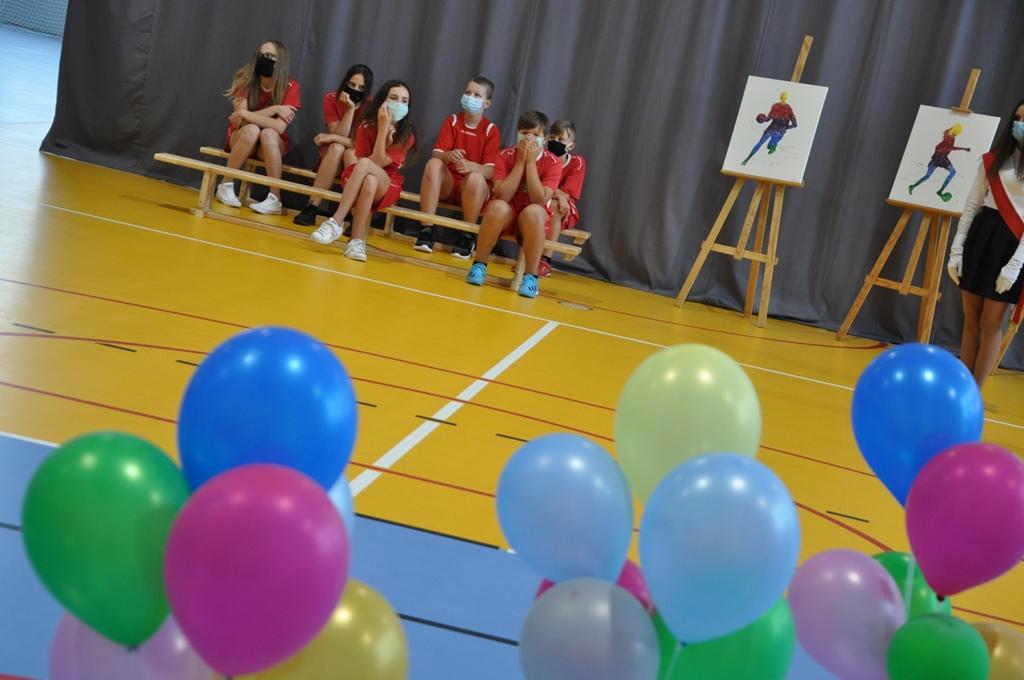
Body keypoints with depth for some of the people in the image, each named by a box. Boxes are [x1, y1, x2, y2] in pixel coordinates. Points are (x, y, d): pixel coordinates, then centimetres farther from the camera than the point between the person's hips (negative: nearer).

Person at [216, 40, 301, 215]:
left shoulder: (290, 87, -16)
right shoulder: (245, 80, -13)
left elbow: (280, 127, -26)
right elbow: (238, 119, -22)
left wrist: (246, 115, -29)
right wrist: (274, 109, -26)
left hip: (273, 144, 0)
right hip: (241, 138, 0)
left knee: (268, 133, -34)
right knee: (252, 129, -34)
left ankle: (275, 199, -33)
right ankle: (226, 186, -21)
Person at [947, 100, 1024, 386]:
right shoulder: (993, 159, 10)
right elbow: (972, 206, 11)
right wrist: (956, 250, 5)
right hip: (981, 236, 5)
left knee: (990, 324, -2)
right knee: (971, 321, 9)